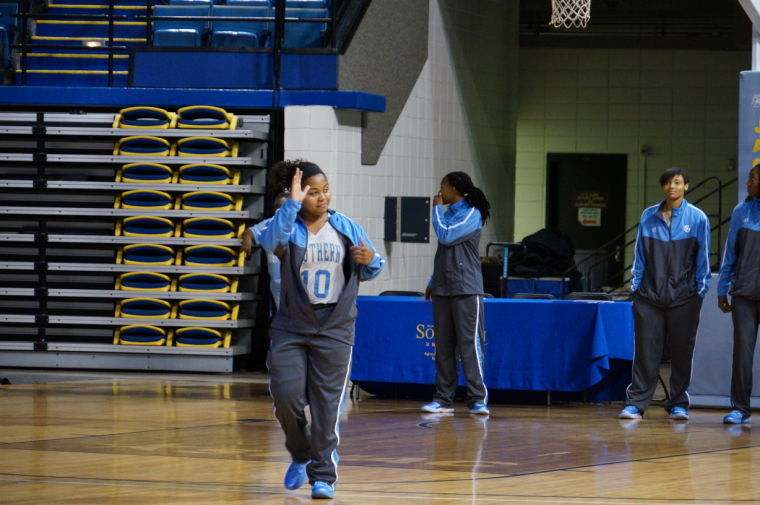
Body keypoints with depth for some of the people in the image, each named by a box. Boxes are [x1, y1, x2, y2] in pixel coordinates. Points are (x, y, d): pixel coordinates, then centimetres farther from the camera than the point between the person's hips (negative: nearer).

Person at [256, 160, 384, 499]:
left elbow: (371, 271, 11)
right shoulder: (290, 228, -3)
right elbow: (270, 241, -28)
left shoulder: (347, 228, 2)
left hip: (334, 330, 0)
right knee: (285, 395, -8)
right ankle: (300, 456, 19)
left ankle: (323, 474, 8)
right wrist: (293, 203, -31)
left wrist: (369, 261, -12)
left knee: (327, 405, -1)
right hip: (291, 327, 0)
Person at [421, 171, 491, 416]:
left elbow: (446, 236, -16)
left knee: (470, 344, -9)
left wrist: (437, 208, -2)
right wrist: (433, 282, 22)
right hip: (443, 290, 8)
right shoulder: (448, 213, 17)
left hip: (466, 290, -8)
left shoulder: (471, 214, -6)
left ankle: (478, 399, -9)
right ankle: (443, 399, 8)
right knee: (443, 346, 6)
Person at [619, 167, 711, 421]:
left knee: (682, 351, 4)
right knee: (645, 350, -2)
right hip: (649, 295, 1)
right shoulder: (649, 217, 7)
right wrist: (636, 286, 6)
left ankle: (678, 404, 13)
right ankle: (636, 402, 2)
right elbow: (640, 255, 11)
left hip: (683, 297, -1)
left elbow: (703, 258, 4)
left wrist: (700, 291, 0)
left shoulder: (697, 218, 1)